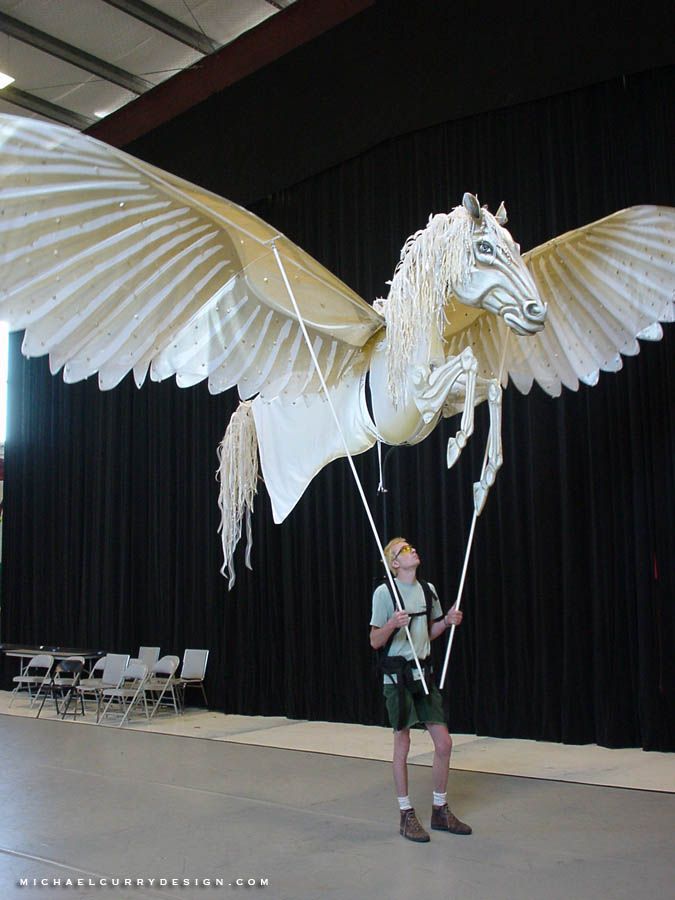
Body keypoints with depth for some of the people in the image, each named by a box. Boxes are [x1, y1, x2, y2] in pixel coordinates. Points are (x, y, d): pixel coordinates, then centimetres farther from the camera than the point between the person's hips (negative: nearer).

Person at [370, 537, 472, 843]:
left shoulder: (428, 590, 8)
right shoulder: (384, 592, -11)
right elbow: (375, 642, -10)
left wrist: (447, 622, 0)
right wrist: (392, 624, -28)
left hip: (423, 673, 6)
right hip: (397, 676, -6)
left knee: (444, 743, 4)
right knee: (402, 744, 2)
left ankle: (440, 811, 20)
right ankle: (406, 815, 15)